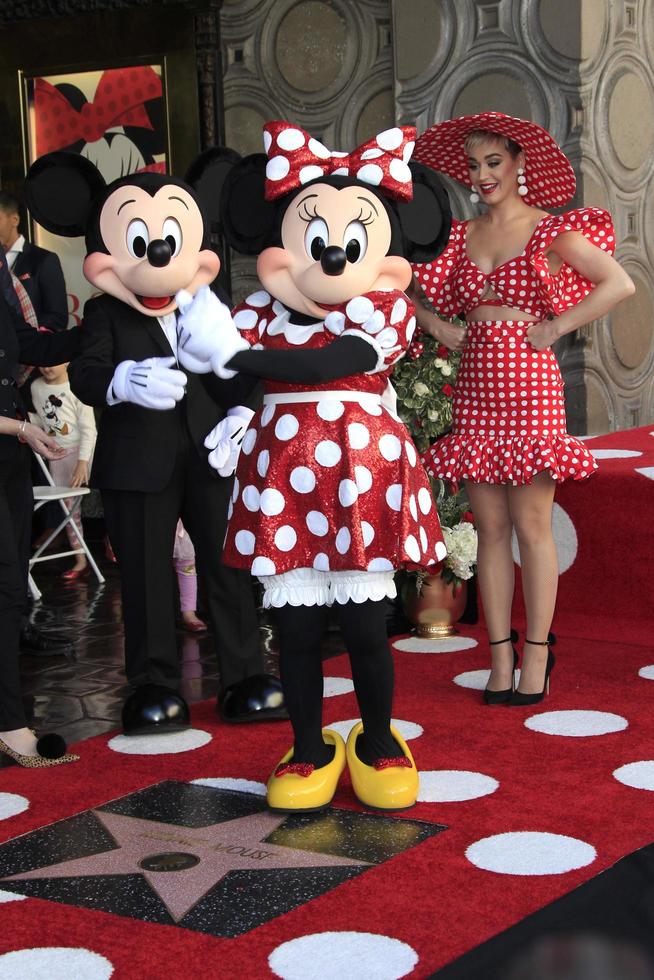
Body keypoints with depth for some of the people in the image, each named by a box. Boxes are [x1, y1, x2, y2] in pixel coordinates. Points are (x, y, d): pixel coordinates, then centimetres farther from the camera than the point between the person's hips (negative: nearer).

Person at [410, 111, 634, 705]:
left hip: (527, 386, -5)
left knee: (532, 526, -3)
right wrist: (439, 328, 4)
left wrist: (555, 328, -12)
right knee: (490, 527, 6)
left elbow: (620, 284, -13)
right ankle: (500, 658, 11)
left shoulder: (551, 231, -2)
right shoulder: (462, 236, 12)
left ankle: (537, 655, 6)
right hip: (476, 387, 5)